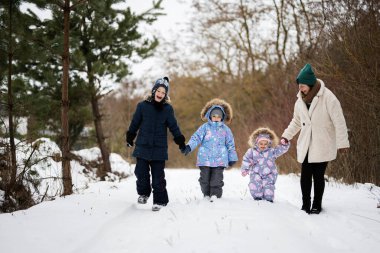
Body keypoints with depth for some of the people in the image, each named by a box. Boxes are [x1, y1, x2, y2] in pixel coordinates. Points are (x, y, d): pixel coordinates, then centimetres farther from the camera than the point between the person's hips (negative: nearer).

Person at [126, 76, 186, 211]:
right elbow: (135, 123, 10)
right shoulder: (143, 106, 1)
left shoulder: (167, 108, 2)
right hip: (142, 146, 1)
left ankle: (160, 200, 10)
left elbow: (173, 126, 6)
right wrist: (130, 138, 17)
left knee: (158, 176, 0)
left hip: (159, 148, 0)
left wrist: (180, 141, 2)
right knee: (141, 172, 1)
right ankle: (143, 193, 26)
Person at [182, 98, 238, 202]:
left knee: (217, 178, -5)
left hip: (220, 159, 0)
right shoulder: (205, 127, 2)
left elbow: (230, 144, 13)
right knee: (205, 178, 7)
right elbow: (196, 137, -4)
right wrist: (189, 147, -20)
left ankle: (215, 194, 1)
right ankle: (206, 194, 20)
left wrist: (232, 158, 14)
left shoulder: (225, 129, 7)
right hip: (205, 159, 0)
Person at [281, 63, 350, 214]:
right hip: (305, 145, 5)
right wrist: (287, 135, 11)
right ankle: (305, 205, 16)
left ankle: (317, 205, 15)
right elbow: (296, 121, 21)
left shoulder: (327, 97, -14)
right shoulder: (300, 101, 5)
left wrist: (342, 142, -12)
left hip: (322, 146, -5)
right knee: (305, 175, 3)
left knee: (318, 175, 1)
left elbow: (339, 122, -12)